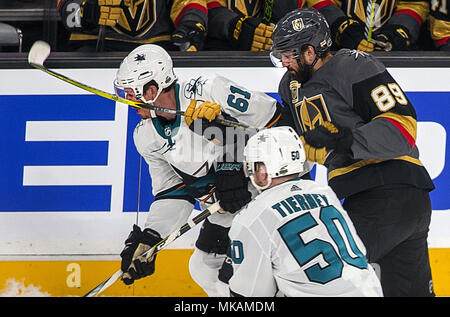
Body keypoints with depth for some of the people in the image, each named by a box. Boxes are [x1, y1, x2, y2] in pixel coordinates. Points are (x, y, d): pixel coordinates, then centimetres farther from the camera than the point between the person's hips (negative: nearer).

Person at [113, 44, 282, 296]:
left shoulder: (211, 92, -22)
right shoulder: (148, 137, 2)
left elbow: (274, 118, -17)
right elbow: (172, 194, 8)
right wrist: (148, 240, -4)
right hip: (227, 208, 9)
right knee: (204, 270, 15)